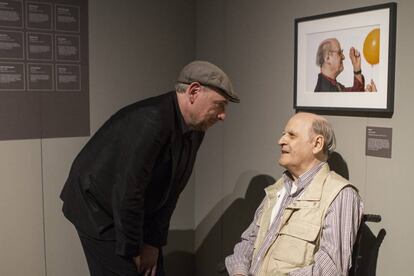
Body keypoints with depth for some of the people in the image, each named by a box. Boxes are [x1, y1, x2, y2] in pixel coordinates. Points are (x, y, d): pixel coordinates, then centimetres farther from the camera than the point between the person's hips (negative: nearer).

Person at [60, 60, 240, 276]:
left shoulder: (194, 131, -4)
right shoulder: (151, 120, -31)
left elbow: (170, 191, 0)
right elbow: (126, 193, -30)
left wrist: (155, 243, -2)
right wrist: (132, 251, -18)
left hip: (136, 213, 8)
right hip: (98, 210, -8)